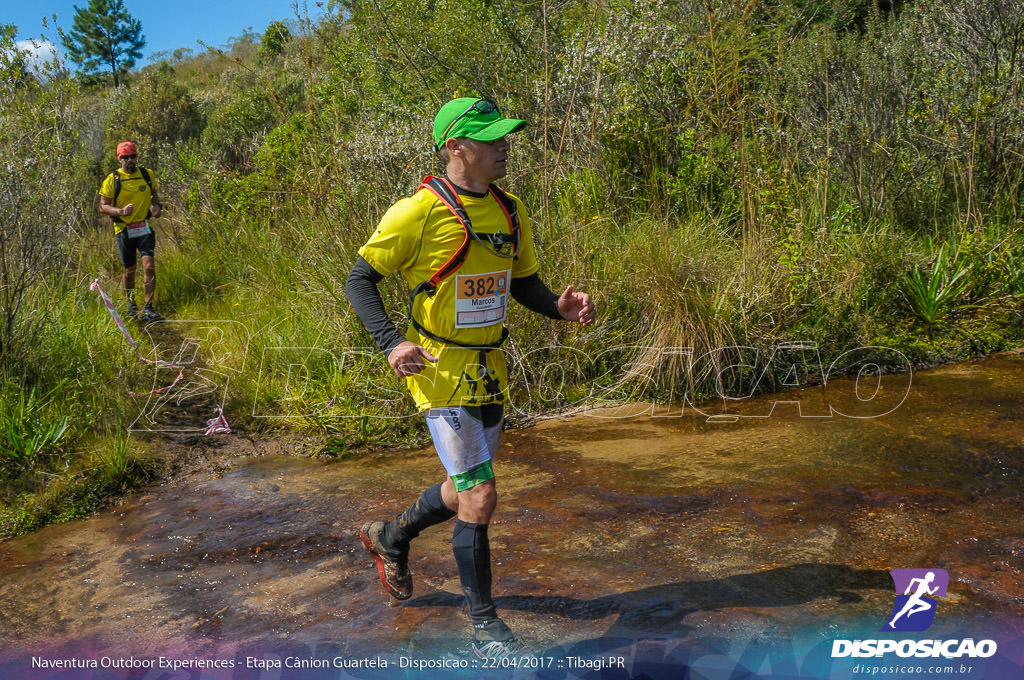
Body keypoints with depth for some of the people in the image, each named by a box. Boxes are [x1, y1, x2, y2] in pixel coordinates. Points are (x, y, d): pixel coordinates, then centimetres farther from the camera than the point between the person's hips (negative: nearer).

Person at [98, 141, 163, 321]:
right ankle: (130, 303, 30)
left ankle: (148, 307, -8)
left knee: (149, 266, -14)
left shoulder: (147, 174, 4)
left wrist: (157, 205, -3)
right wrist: (121, 211, -23)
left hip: (144, 228, 1)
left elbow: (154, 194, 20)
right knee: (129, 271, 8)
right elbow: (103, 206, -4)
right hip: (124, 230, -1)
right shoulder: (112, 179, -5)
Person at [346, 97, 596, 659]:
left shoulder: (509, 212, 5)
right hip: (440, 371, -7)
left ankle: (390, 537, 48)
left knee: (464, 490, 19)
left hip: (489, 370, 7)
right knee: (479, 496, -7)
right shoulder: (417, 213, -15)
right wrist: (391, 343, -24)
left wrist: (559, 307, -7)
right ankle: (484, 625, 13)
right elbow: (359, 280, -9)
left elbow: (522, 281, 15)